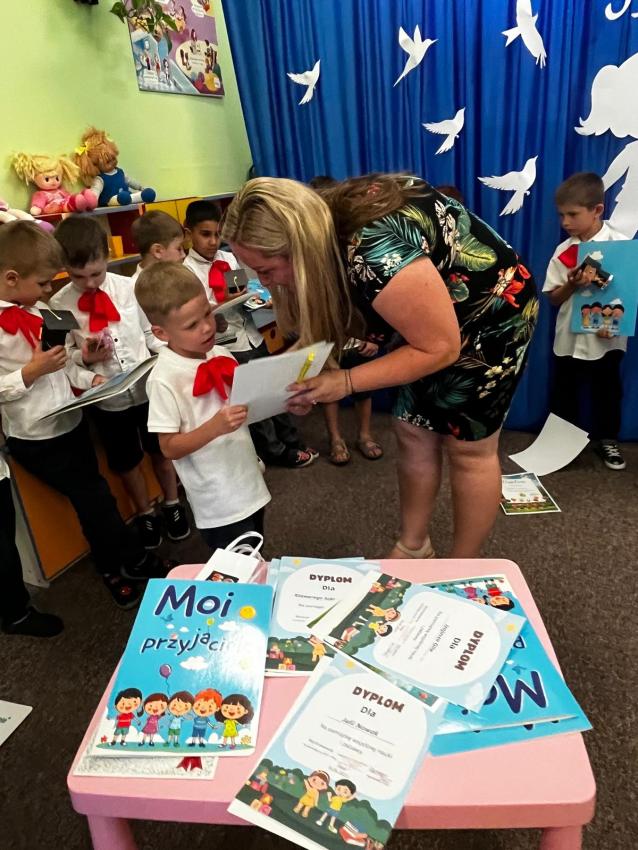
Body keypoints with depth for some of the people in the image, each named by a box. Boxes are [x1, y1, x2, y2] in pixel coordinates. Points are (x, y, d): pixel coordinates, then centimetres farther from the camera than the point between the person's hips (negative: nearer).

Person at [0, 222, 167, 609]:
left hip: (71, 422, 7)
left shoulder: (35, 310, 4)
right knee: (95, 499, 4)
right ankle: (134, 564, 26)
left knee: (92, 498, 18)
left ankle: (115, 569, 37)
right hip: (36, 439, -7)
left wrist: (89, 378, -1)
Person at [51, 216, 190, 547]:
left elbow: (151, 331, 3)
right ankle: (144, 513, 42)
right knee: (126, 461, 17)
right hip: (106, 398, 0)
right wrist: (84, 357, -21)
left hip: (148, 386, 1)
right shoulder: (59, 304, -9)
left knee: (160, 450, 18)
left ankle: (172, 504, 43)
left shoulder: (128, 287, -6)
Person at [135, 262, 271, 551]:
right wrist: (215, 427, -29)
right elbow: (169, 448, -16)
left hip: (249, 485, 6)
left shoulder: (221, 355, -2)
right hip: (218, 503, -6)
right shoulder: (165, 379, -19)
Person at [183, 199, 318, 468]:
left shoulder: (229, 258, 7)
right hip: (229, 346, -6)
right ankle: (276, 452, 26)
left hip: (254, 337, 6)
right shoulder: (187, 270, -9)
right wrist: (227, 303, -27)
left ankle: (292, 443, 34)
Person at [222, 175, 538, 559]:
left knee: (468, 446, 2)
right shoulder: (324, 226, -13)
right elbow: (333, 319, -3)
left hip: (492, 315, -7)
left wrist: (346, 381, -31)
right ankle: (413, 546, 27)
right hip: (434, 311, 8)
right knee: (413, 434, 9)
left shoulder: (377, 252, -39)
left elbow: (439, 348, -30)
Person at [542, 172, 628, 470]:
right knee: (564, 392, 11)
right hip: (569, 338, 2)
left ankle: (607, 439, 31)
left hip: (607, 338, -2)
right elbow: (553, 298, 1)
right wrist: (571, 285, -18)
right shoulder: (563, 251, -1)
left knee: (607, 391, 12)